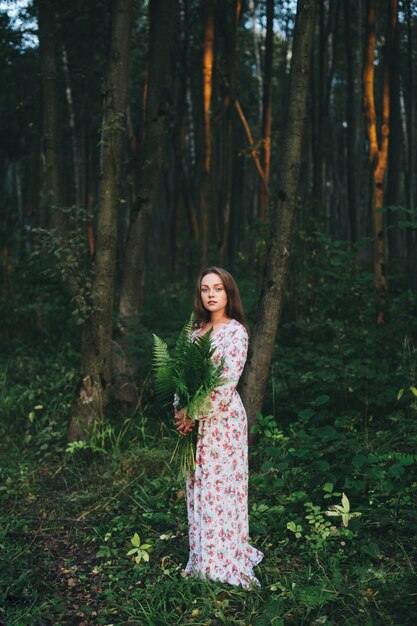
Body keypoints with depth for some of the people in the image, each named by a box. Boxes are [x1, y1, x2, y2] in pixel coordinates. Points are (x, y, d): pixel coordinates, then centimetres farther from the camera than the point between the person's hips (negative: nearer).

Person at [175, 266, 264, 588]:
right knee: (198, 487, 10)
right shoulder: (196, 331, 14)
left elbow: (227, 382, -15)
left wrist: (197, 414, -16)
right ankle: (203, 558, 20)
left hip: (222, 418, -7)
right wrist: (181, 411, -2)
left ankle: (223, 563, 6)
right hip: (194, 420, 7)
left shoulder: (235, 331, -8)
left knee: (219, 487, -4)